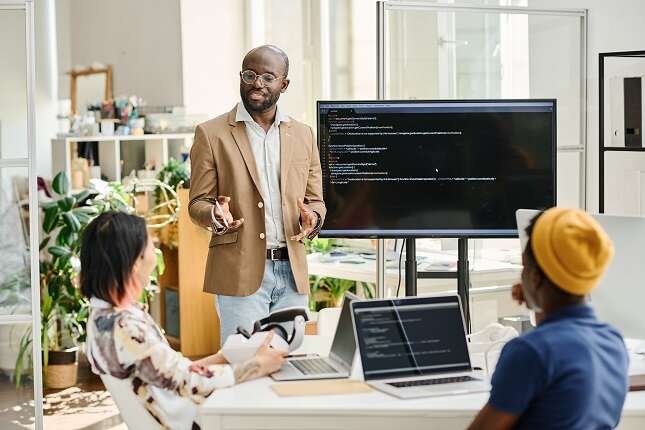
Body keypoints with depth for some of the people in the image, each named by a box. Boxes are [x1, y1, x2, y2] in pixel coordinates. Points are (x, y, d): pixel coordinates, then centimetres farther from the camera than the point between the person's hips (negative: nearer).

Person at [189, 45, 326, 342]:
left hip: (293, 274, 4)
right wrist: (216, 215, -21)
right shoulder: (211, 134, 1)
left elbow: (315, 200, 16)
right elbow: (197, 203, 2)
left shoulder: (303, 135, 12)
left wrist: (312, 218, -7)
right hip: (240, 274, -4)